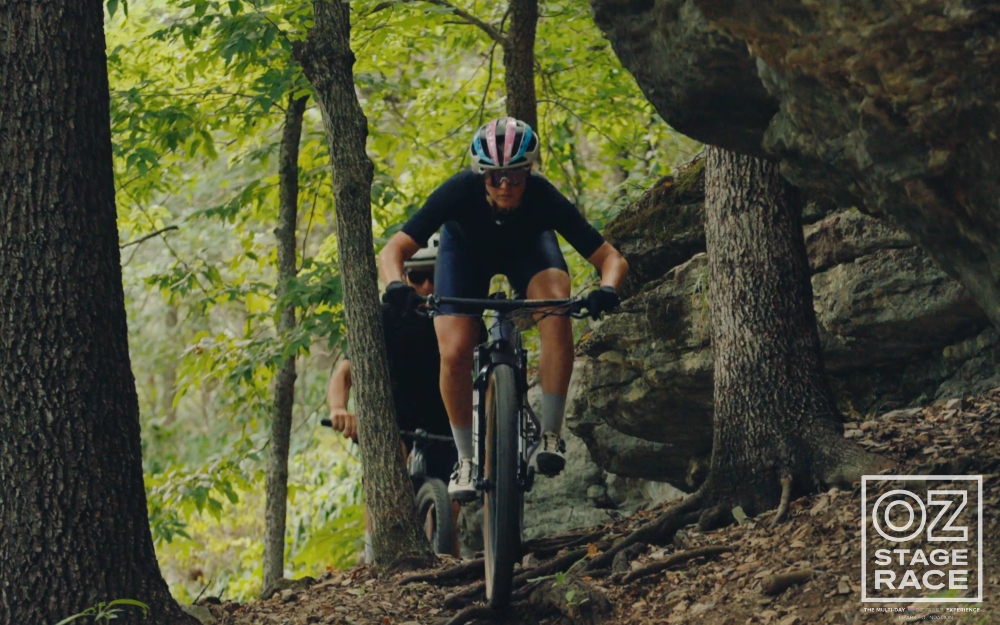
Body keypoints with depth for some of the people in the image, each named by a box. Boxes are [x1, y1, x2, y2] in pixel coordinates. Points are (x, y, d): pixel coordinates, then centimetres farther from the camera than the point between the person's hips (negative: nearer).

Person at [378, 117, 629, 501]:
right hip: (466, 249, 0)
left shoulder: (544, 198, -35)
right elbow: (394, 250, -36)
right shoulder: (460, 192, -37)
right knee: (454, 353, -19)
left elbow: (610, 258, -31)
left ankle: (551, 436, -23)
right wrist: (397, 286, -57)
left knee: (557, 313, -32)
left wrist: (607, 289, -53)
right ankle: (465, 460, 1)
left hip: (527, 248, 0)